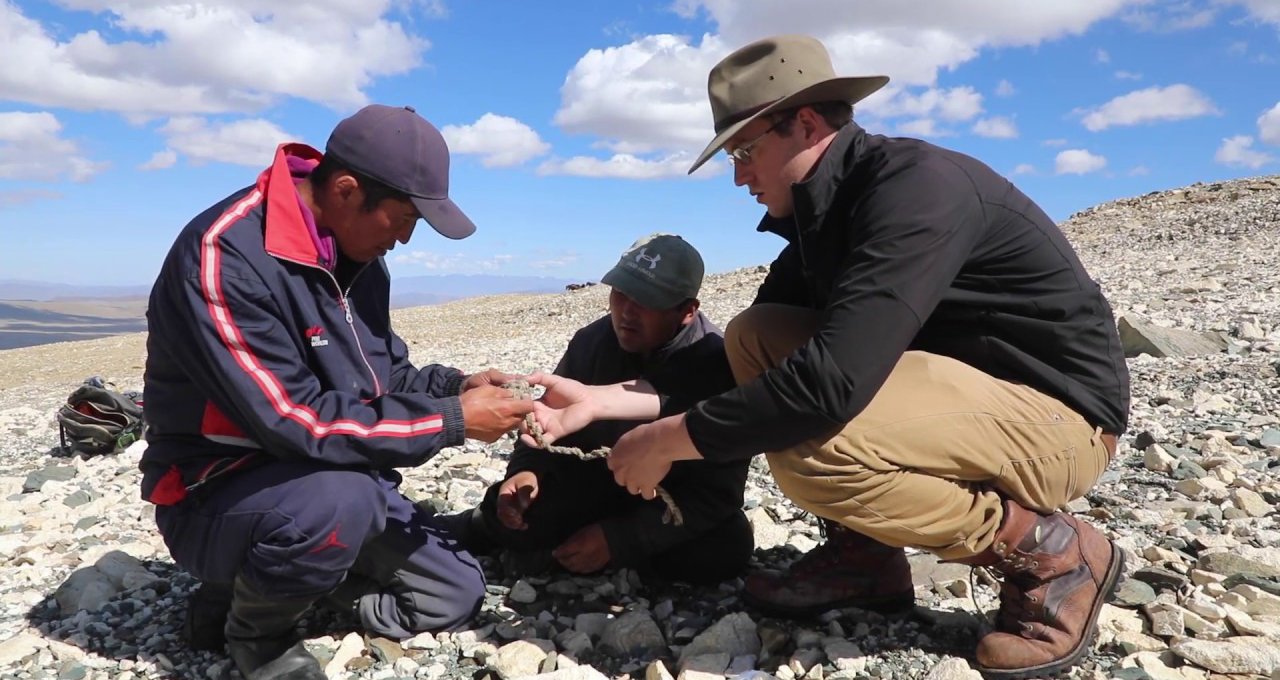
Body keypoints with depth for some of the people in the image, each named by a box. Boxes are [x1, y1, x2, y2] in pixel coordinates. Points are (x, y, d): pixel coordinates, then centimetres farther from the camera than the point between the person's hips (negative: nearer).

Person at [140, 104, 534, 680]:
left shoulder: (356, 255, 1)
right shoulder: (224, 257, -26)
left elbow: (380, 376, 11)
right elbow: (295, 421, -30)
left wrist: (455, 385, -9)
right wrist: (452, 420, -25)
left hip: (332, 479, 8)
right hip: (216, 496, -7)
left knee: (454, 594, 4)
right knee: (340, 499, -39)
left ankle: (267, 578, 18)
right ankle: (254, 627, -4)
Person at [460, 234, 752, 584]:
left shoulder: (719, 365, -24)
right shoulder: (591, 342, -12)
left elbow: (717, 491, -25)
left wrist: (617, 539, -31)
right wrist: (525, 469, -21)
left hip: (671, 505, -1)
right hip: (590, 487, 1)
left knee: (729, 547, -32)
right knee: (510, 512, -25)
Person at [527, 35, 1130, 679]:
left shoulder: (915, 184, -24)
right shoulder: (824, 211, 4)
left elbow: (832, 381, -35)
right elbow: (742, 360, 4)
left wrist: (666, 440, -23)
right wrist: (601, 398, -3)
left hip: (1054, 414, -8)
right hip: (960, 383, 9)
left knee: (807, 441, -32)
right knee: (754, 336, -1)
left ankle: (1053, 553, -8)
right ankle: (863, 553, 3)